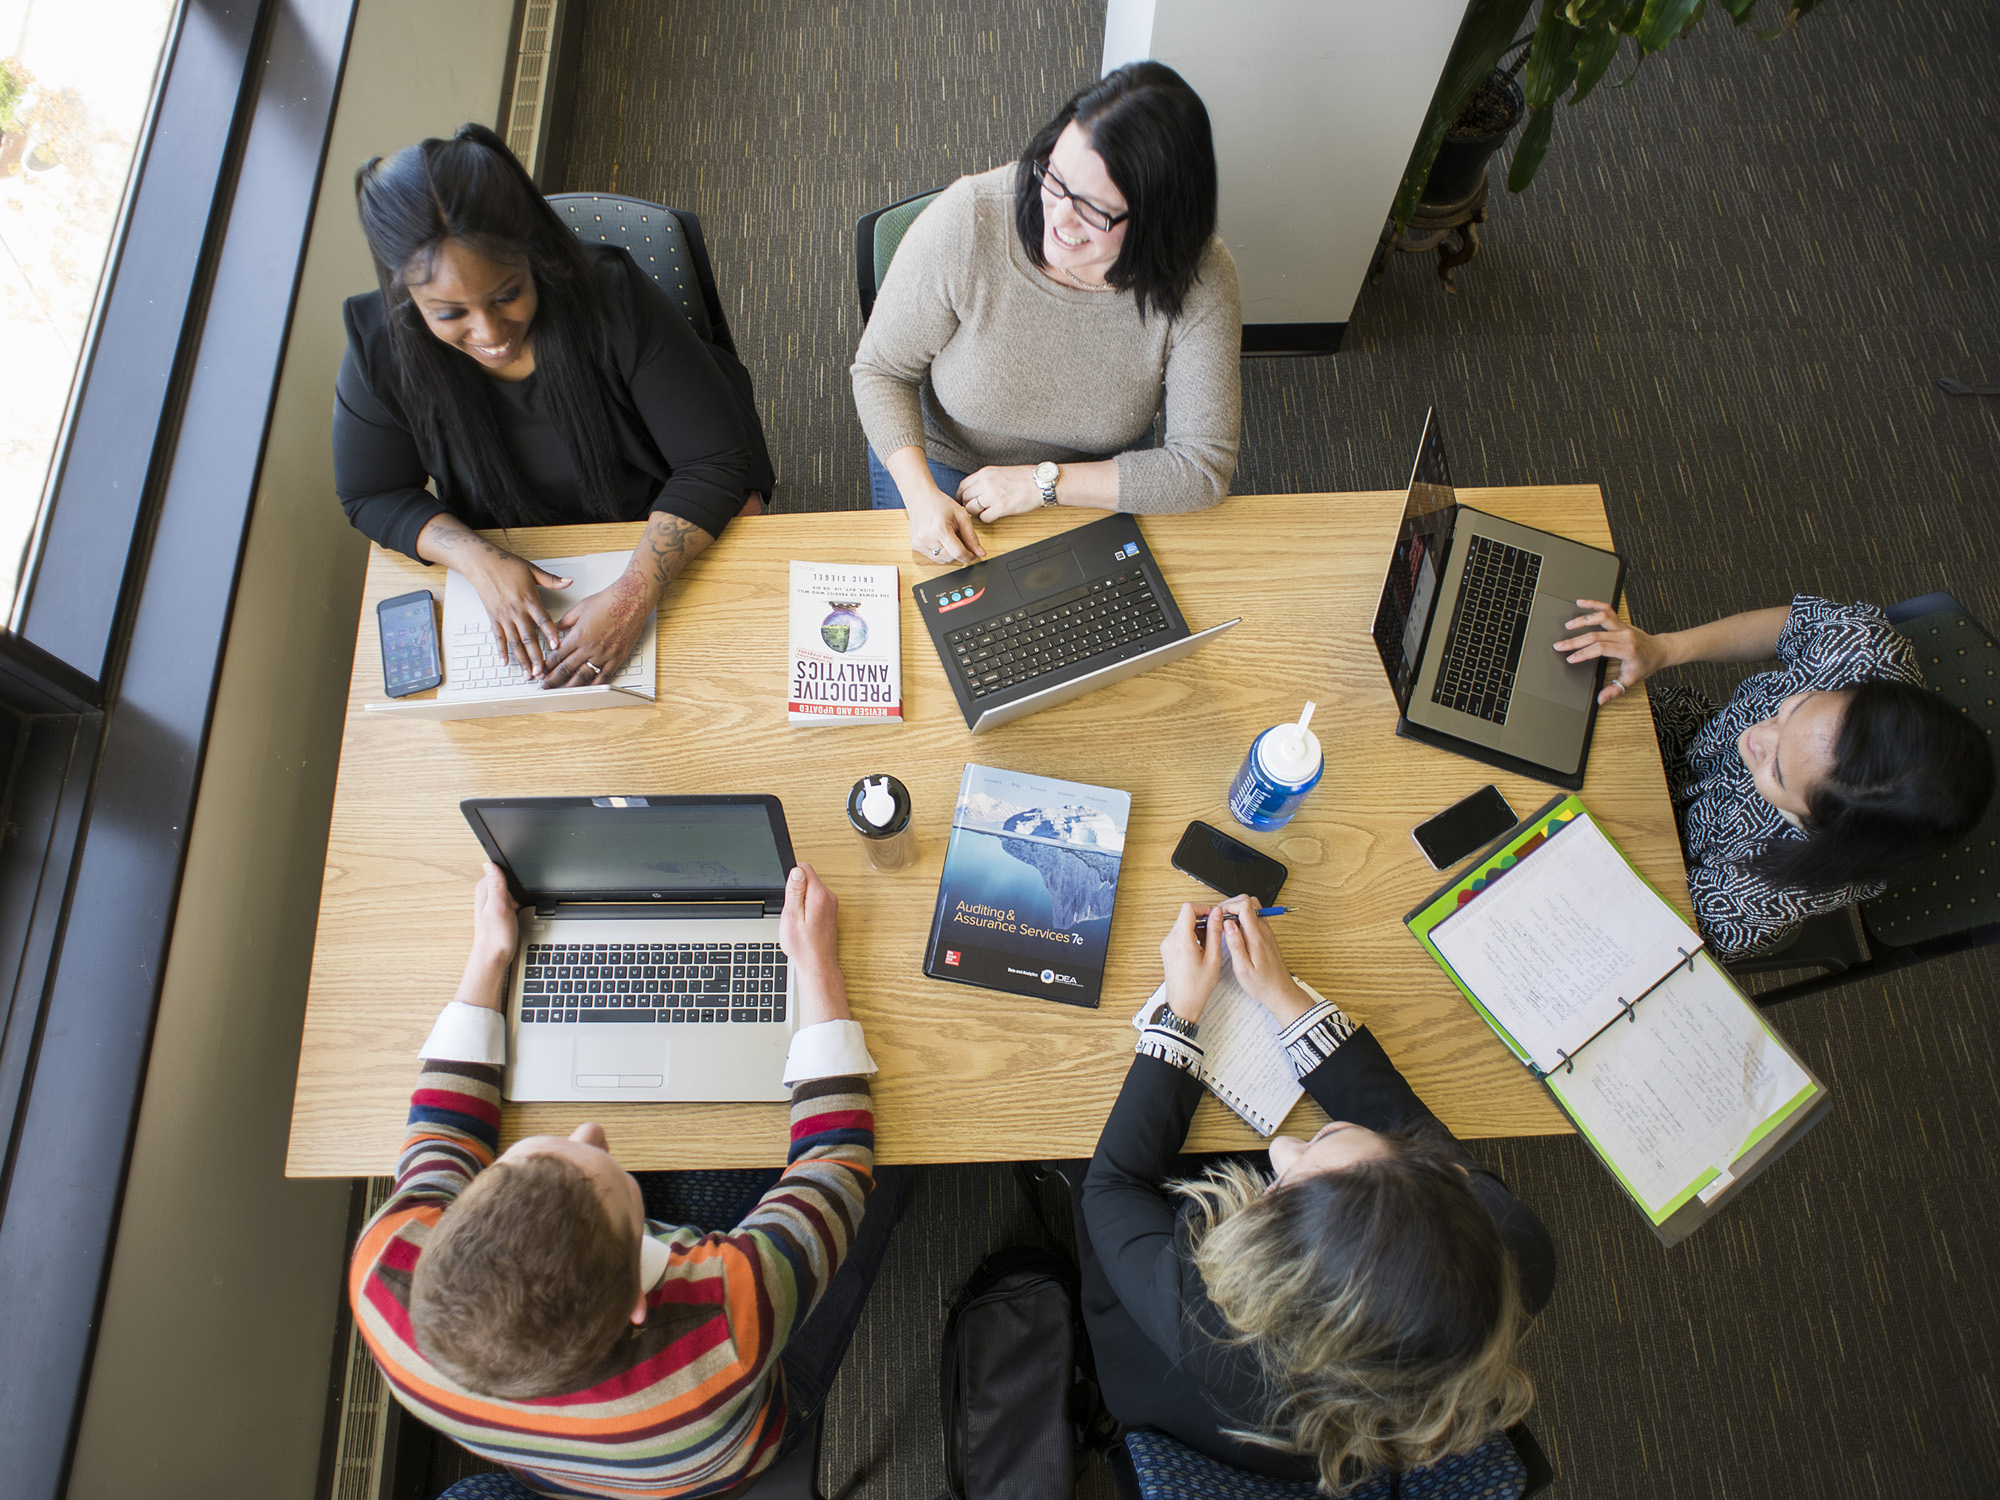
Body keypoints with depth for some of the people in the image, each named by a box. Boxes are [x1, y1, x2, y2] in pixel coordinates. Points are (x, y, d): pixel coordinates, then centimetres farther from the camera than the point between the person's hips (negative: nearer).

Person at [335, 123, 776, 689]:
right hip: (513, 567, 2)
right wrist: (481, 561, -24)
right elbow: (371, 495, -4)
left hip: (662, 552, -2)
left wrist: (634, 595, -36)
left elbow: (714, 463, -22)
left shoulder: (614, 298, -25)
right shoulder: (381, 348, -19)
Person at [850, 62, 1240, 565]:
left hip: (1091, 484, 1)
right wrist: (922, 494, -31)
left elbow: (1204, 468, -22)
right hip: (938, 461, 0)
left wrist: (1043, 483, -25)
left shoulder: (1201, 282, -26)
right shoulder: (966, 220, -28)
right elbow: (881, 371, -14)